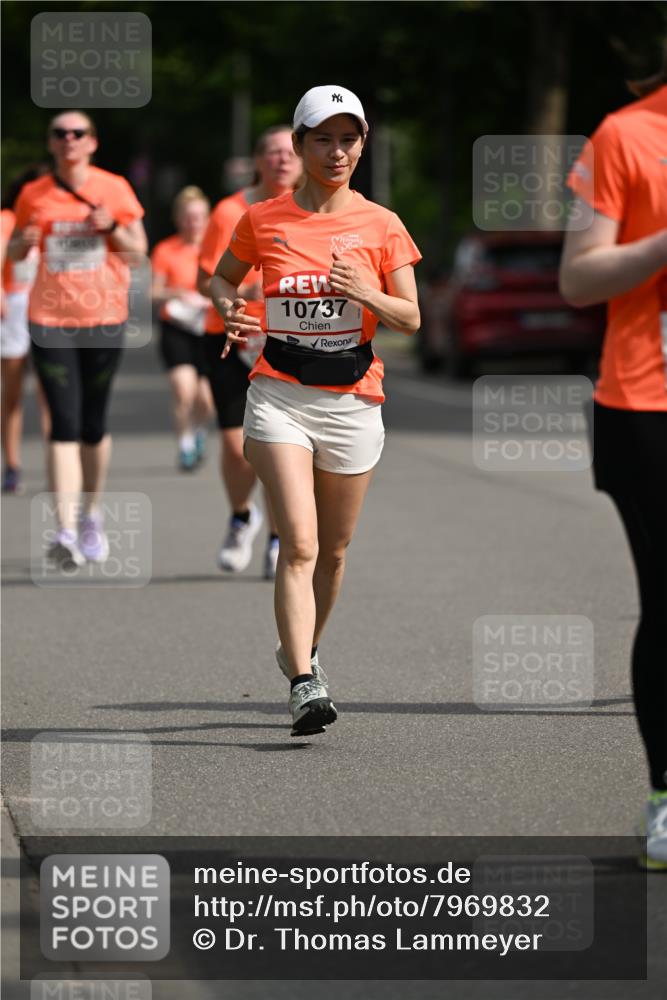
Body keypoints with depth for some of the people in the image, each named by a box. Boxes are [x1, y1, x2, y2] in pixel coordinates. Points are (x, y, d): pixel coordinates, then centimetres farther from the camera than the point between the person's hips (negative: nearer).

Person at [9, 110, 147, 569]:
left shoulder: (114, 188, 1)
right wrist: (24, 242, -9)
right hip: (50, 320, 0)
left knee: (93, 425, 8)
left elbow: (140, 248, 5)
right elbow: (15, 252, 14)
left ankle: (93, 514, 31)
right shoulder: (34, 196, 4)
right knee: (64, 423, -11)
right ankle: (66, 531, -16)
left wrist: (112, 227, -15)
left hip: (104, 318, 0)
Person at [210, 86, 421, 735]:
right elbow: (222, 275, 19)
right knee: (299, 542, -16)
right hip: (280, 395, -2)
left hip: (352, 401, 2)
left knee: (333, 549, 12)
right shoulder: (263, 221, 2)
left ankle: (301, 650, 37)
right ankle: (304, 685, -21)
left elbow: (410, 320, 3)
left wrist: (364, 293, -17)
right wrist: (228, 307, -4)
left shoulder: (381, 226, 2)